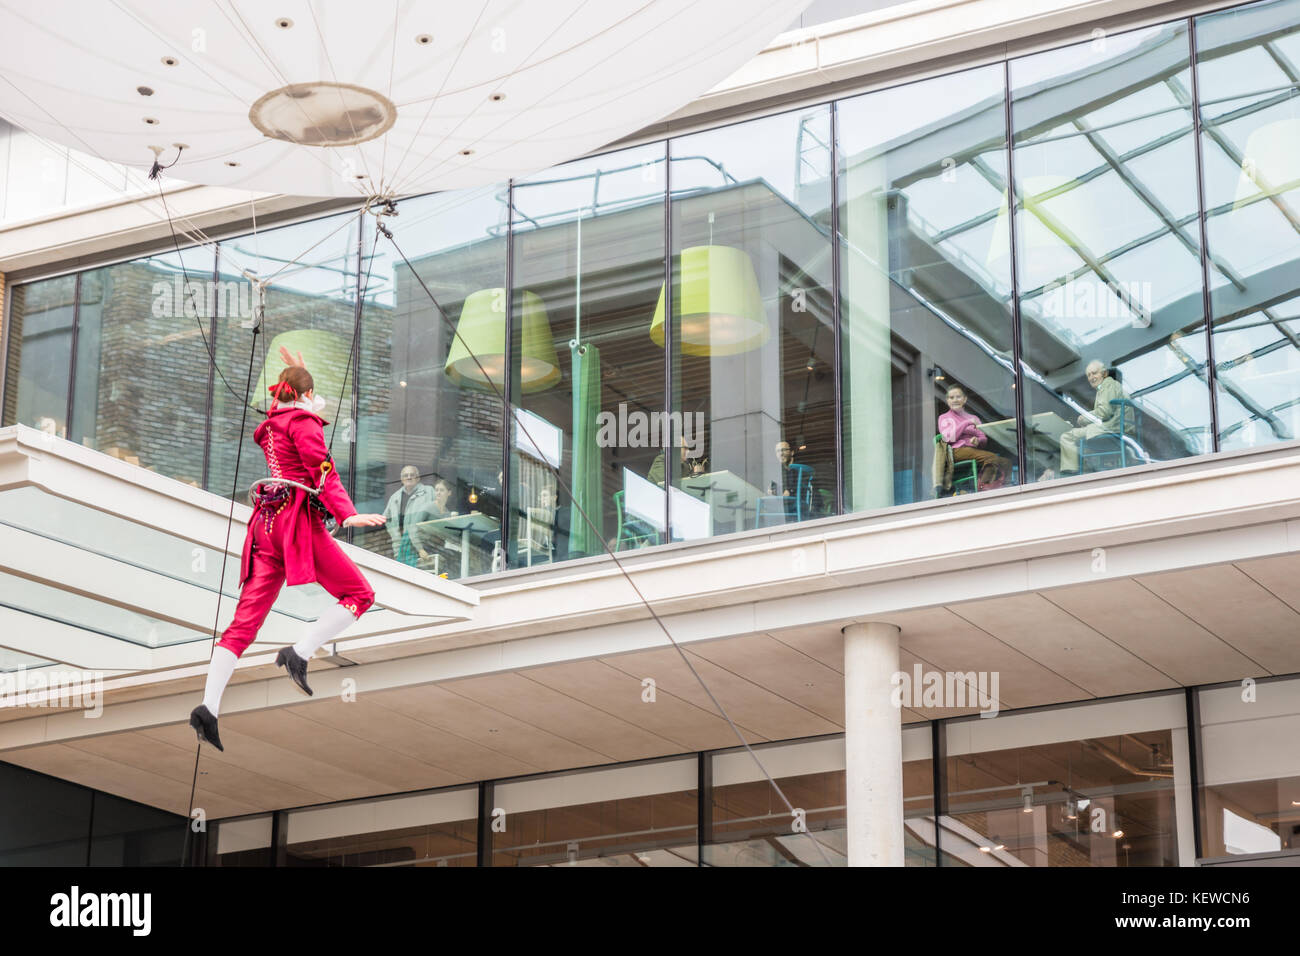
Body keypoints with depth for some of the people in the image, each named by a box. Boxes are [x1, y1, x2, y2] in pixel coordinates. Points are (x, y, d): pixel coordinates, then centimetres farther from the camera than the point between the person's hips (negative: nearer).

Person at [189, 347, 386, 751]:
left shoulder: (272, 423, 24)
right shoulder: (303, 422, 0)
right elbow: (322, 472, -13)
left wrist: (298, 373, 52)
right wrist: (348, 515, -22)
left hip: (266, 523, 8)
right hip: (298, 520, -8)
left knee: (245, 622, 1)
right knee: (359, 594, 0)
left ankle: (208, 707, -11)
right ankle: (299, 654, -16)